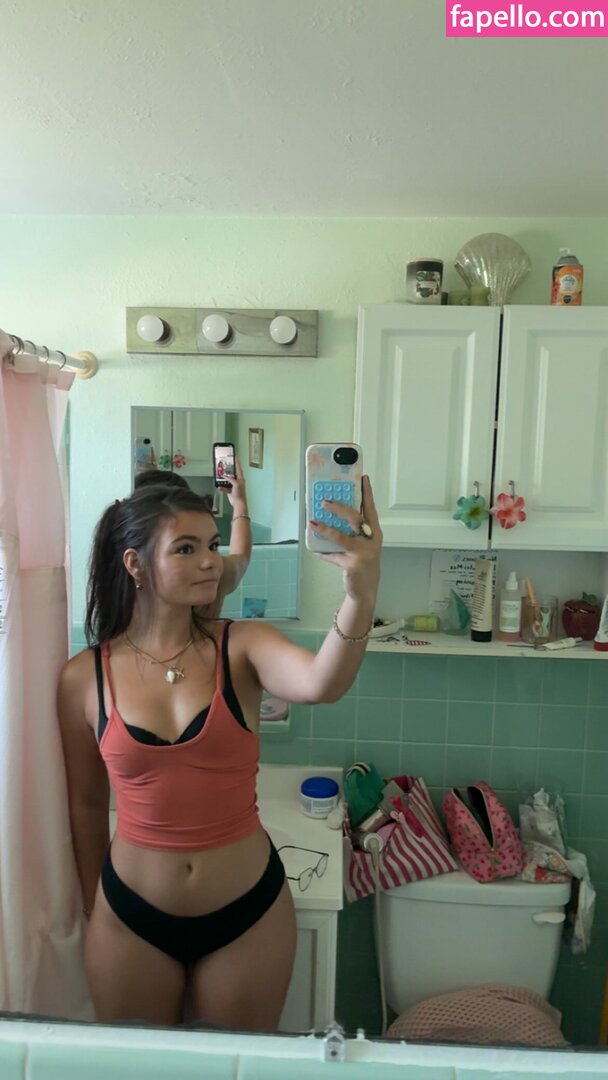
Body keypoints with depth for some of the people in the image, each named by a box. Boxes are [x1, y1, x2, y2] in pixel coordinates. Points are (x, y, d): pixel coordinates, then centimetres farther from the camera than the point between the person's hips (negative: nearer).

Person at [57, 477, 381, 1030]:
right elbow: (87, 805, 3)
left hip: (247, 910, 0)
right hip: (129, 918, 1)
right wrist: (94, 908, 14)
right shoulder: (83, 677, -9)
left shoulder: (242, 646, -14)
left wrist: (361, 592, -52)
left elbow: (321, 684, -36)